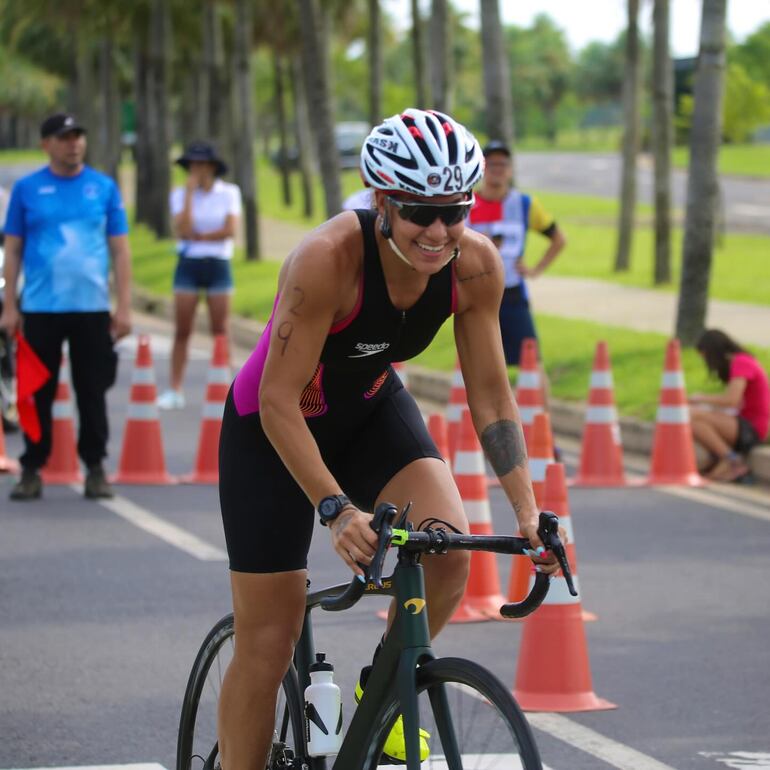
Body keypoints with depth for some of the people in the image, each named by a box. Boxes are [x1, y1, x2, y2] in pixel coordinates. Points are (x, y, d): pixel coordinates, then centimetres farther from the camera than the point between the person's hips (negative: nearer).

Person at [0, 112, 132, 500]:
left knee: (92, 392, 5)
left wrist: (124, 306, -1)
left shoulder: (104, 188, 5)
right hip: (41, 309, -1)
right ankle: (32, 471, 10)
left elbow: (120, 250, 6)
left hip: (92, 308, 1)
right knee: (38, 393, 3)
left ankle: (95, 469, 13)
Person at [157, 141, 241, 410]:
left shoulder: (229, 193, 1)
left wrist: (198, 237, -8)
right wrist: (190, 193, -12)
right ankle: (175, 391, 2)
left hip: (218, 265, -1)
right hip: (188, 265, 1)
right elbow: (183, 231, -12)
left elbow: (230, 230, -10)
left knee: (220, 332, 1)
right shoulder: (180, 194, 2)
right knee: (181, 331, 0)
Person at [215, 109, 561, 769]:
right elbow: (279, 403, -32)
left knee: (448, 552, -22)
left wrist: (528, 510, -21)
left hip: (371, 412, 4)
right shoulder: (329, 258, -35)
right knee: (268, 642, -4)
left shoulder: (476, 265, -20)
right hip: (274, 432, -4)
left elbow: (491, 396, -11)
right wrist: (337, 510, -42)